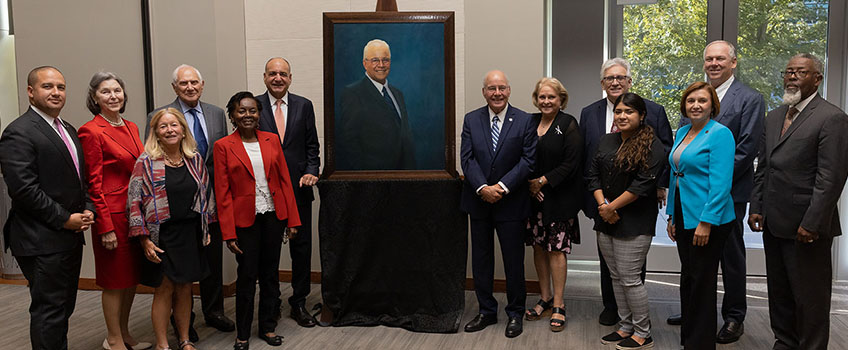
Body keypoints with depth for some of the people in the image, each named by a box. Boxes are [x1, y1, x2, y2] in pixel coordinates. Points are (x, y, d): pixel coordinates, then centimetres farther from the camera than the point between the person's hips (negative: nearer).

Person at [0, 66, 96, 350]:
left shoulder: (69, 131, 15)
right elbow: (23, 189, -20)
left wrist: (88, 209, 3)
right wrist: (65, 219, -16)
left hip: (71, 236, 8)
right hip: (42, 241, -8)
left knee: (64, 308, 16)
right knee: (48, 310, -1)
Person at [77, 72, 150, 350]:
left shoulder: (131, 127, 11)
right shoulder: (91, 131, -10)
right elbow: (94, 183, -12)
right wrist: (106, 227, -14)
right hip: (113, 213, -7)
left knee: (132, 277, 15)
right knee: (115, 281, 5)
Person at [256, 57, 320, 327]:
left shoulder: (304, 106, 6)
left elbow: (312, 146, 8)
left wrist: (311, 172, -7)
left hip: (299, 188, 2)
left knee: (301, 246, 7)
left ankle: (299, 303, 21)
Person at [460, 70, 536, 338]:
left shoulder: (524, 121, -4)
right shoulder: (471, 120, 4)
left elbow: (528, 160, -9)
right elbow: (467, 158, -3)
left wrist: (501, 187, -18)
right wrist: (482, 188, -17)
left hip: (511, 203, -3)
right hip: (479, 200, 3)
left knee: (514, 261, 7)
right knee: (481, 259, 12)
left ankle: (515, 314, 23)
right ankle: (486, 311, 27)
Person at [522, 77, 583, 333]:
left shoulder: (568, 125, -6)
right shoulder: (530, 122, 8)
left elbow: (571, 163, -12)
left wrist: (543, 181, -14)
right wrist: (530, 185, -6)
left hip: (559, 197, -5)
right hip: (534, 196, 5)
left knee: (556, 250, -2)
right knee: (538, 247, 10)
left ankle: (558, 305, 9)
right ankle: (545, 298, 24)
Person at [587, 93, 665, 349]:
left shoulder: (652, 146, -9)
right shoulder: (607, 141, 12)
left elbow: (643, 184, -17)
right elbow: (593, 175, 9)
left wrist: (612, 207, -15)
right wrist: (602, 205, -6)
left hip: (634, 223, -7)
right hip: (606, 221, 7)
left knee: (630, 278, -4)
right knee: (616, 277, 12)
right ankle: (626, 327, 25)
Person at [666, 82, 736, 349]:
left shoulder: (720, 134, -12)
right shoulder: (682, 132, 12)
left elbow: (721, 182, -18)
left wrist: (706, 222, -21)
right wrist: (672, 216, 16)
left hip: (708, 220, -8)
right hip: (684, 217, 8)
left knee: (702, 282, 2)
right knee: (687, 278, 16)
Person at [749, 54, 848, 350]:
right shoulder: (774, 117, 15)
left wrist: (812, 223, -18)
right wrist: (756, 208, 8)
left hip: (807, 227, -7)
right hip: (773, 224, 7)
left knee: (810, 298, 4)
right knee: (779, 293, 17)